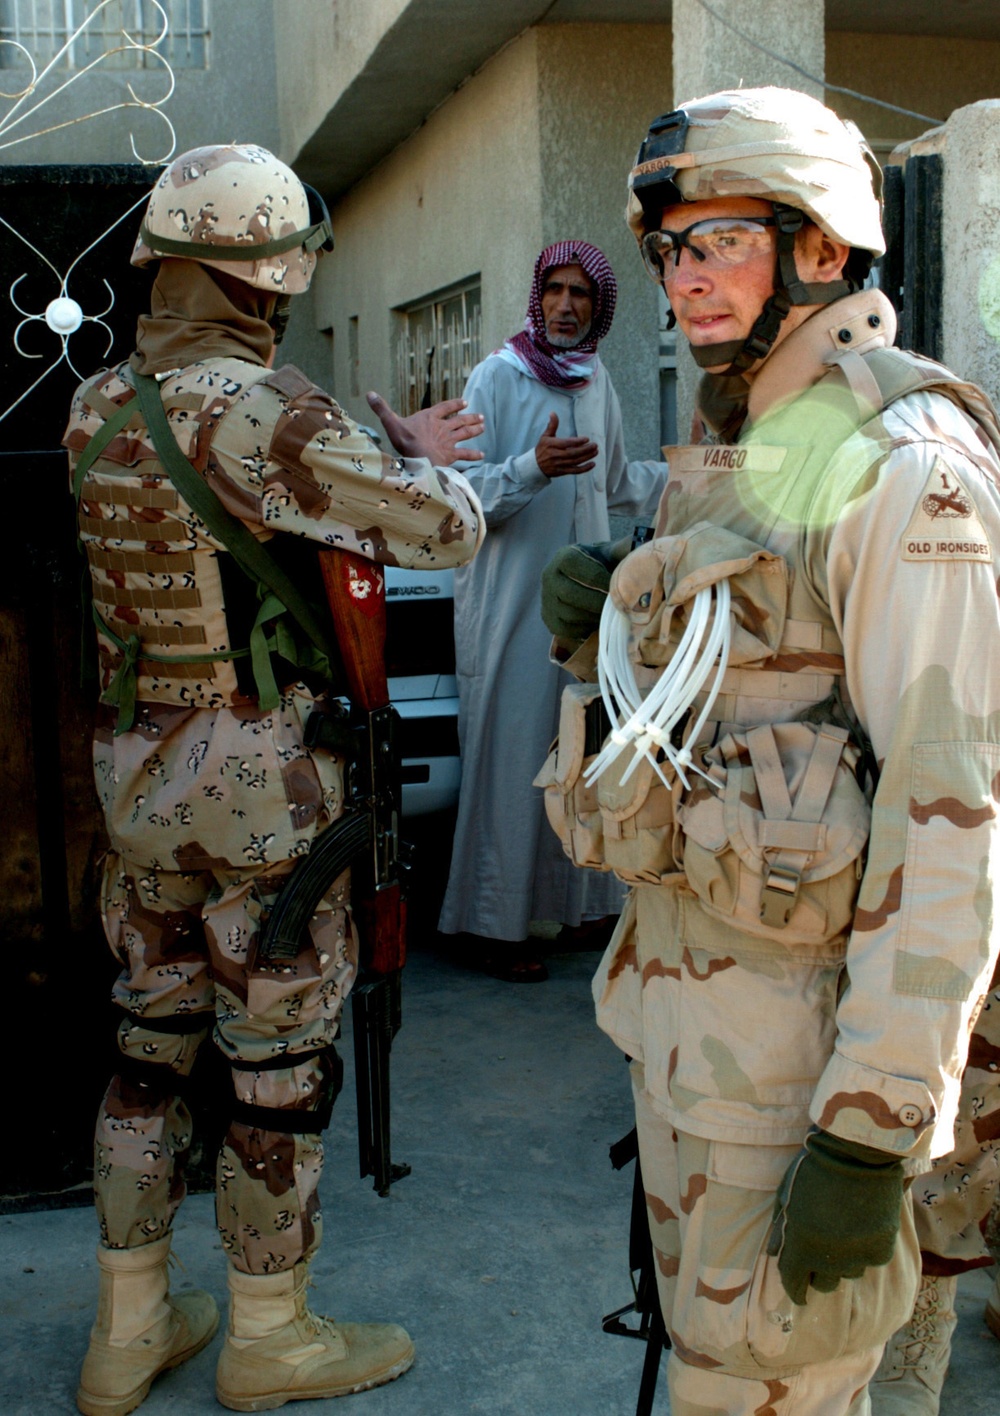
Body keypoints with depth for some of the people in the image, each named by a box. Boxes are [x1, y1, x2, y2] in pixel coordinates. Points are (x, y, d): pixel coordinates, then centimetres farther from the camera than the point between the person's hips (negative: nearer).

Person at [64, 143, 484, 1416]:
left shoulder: (97, 407, 6)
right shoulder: (258, 410, -20)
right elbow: (447, 529, -17)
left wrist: (388, 451, 20)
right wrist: (413, 456, 5)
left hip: (134, 769, 8)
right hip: (258, 783, -8)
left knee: (150, 1043, 18)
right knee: (279, 1066, 8)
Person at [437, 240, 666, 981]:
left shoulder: (597, 382, 14)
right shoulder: (496, 377, -5)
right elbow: (467, 492, -13)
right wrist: (534, 467, -28)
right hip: (512, 599, -6)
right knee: (511, 758, -5)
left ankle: (582, 900, 19)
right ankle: (492, 924, 3)